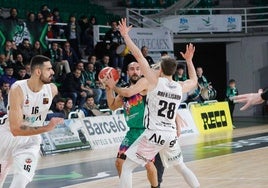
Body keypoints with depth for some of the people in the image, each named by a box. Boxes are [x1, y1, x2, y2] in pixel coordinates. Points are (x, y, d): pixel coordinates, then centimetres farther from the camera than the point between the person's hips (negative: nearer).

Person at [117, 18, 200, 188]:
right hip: (171, 135, 5)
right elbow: (194, 81, 32)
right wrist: (189, 60, 42)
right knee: (181, 167, 27)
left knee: (127, 168, 2)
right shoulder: (181, 87, 7)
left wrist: (125, 35, 1)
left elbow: (138, 55, -7)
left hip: (154, 134, -5)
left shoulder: (156, 81, -7)